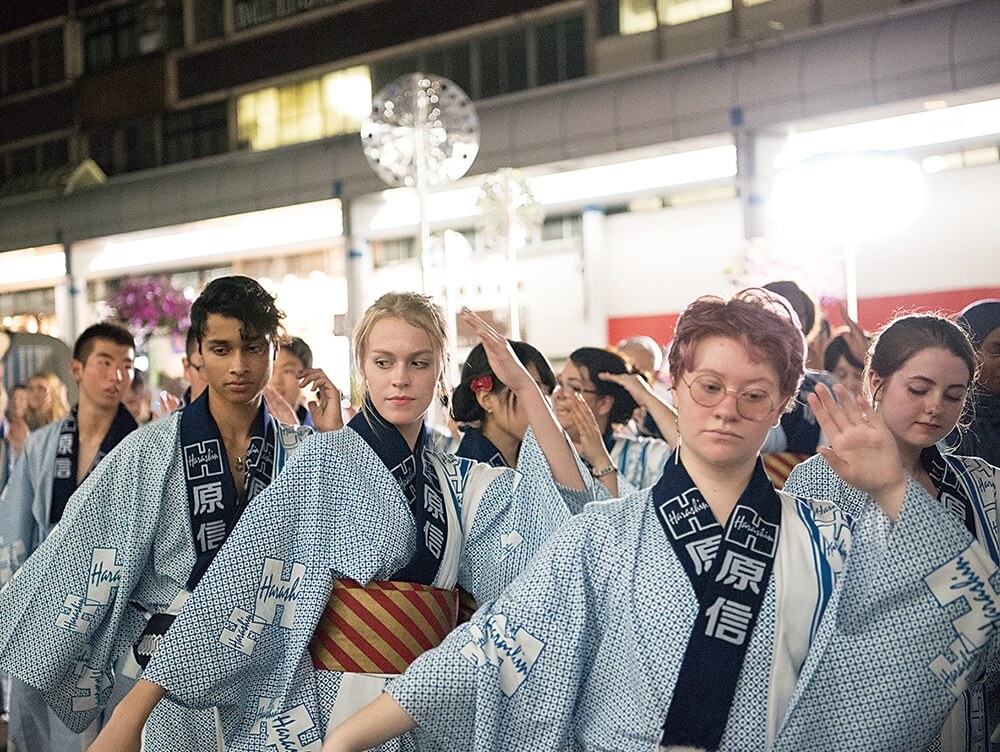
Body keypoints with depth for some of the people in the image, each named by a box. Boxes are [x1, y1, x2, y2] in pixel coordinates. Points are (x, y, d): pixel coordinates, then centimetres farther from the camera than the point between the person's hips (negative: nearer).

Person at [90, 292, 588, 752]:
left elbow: (565, 494, -2)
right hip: (329, 707, -5)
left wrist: (523, 385, -9)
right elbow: (238, 580, -13)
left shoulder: (461, 483, 9)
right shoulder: (326, 461, -6)